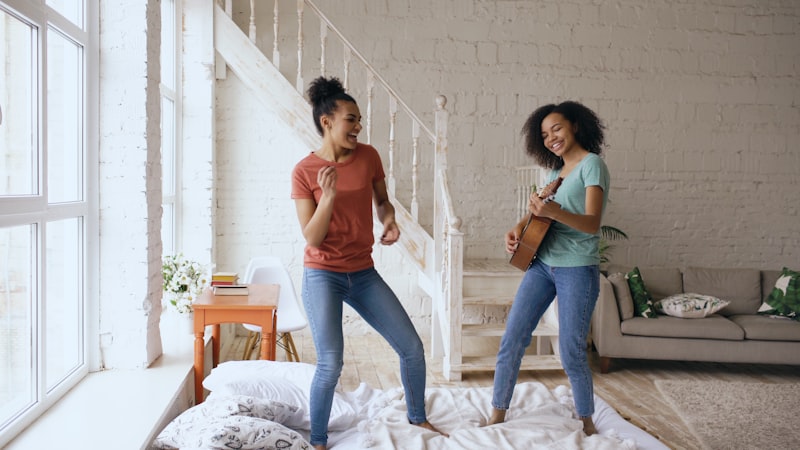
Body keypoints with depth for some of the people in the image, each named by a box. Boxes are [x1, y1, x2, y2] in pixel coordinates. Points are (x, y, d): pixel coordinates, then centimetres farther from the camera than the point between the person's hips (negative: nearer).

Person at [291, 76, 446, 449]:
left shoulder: (368, 156, -1)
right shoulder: (304, 171, -10)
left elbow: (382, 201, 16)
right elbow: (312, 239, -13)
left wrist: (390, 222, -6)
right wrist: (329, 195, -26)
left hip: (364, 274, 4)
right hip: (322, 275, -4)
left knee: (412, 347, 6)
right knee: (331, 364, -15)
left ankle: (417, 417, 31)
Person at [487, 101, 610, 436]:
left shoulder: (591, 164, -8)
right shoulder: (556, 170, 15)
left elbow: (592, 223, -19)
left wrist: (553, 211, -36)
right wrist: (519, 228, 0)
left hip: (578, 269, -7)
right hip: (541, 263, 7)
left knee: (571, 353, -1)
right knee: (511, 340, 3)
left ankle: (586, 421, 22)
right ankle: (497, 417, 15)